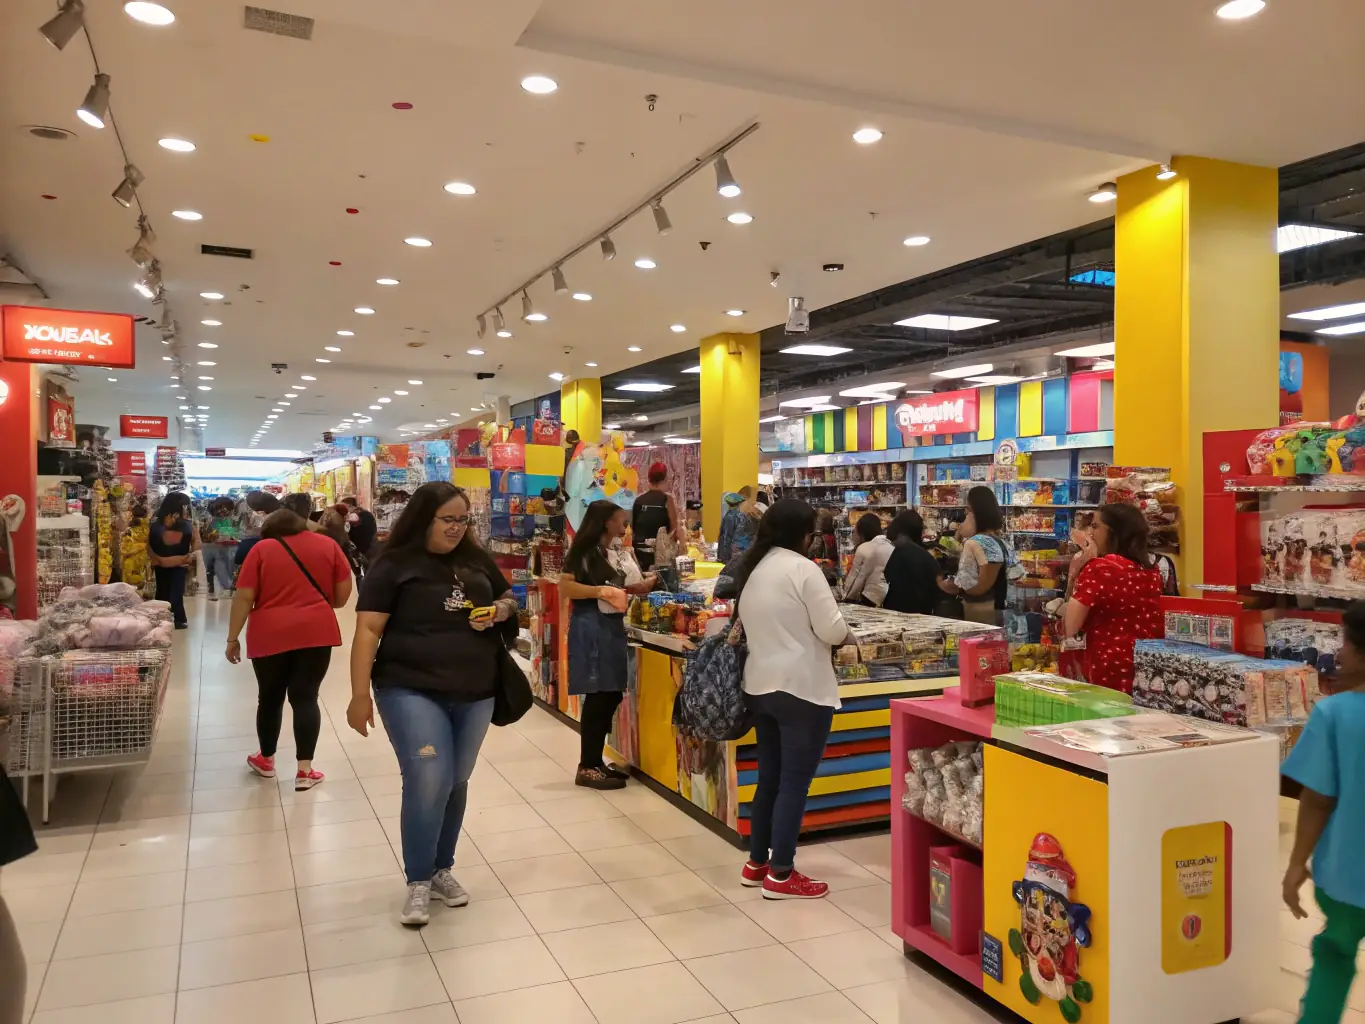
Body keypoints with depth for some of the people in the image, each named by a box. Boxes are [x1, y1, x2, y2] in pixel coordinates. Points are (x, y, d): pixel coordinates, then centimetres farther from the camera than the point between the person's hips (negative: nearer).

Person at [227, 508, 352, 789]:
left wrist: (233, 638, 4)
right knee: (306, 697, 5)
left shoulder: (261, 549, 2)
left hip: (270, 635, 0)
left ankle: (266, 760, 31)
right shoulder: (327, 545, 5)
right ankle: (304, 770, 4)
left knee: (270, 697, 15)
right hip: (315, 632, 0)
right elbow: (344, 591, 6)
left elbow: (243, 597, -2)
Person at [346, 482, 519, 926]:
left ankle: (442, 868, 31)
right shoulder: (393, 565, -8)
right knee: (428, 782, -11)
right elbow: (368, 631, -11)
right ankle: (418, 881, 8)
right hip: (411, 691, -5)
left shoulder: (476, 560, 7)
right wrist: (360, 694, -16)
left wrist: (500, 611, -4)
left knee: (456, 783, 12)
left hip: (475, 694, 5)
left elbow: (508, 600, 20)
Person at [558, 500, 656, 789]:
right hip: (591, 628, -9)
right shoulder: (584, 550, -10)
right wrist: (601, 591, -22)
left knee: (611, 695, 10)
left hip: (611, 627, 9)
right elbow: (565, 587, -18)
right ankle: (586, 768, 2)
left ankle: (595, 761, 19)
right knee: (598, 697, -7)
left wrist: (637, 587, 9)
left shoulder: (610, 553, 16)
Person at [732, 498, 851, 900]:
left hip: (760, 685, 8)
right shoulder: (802, 568, -14)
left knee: (769, 778, 17)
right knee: (795, 782, 1)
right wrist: (846, 634, 6)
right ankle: (781, 875, 8)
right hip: (800, 688, -8)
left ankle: (756, 863, 25)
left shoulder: (750, 570, 10)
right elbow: (832, 630, -14)